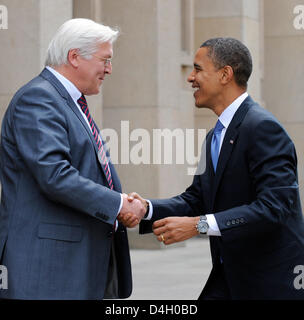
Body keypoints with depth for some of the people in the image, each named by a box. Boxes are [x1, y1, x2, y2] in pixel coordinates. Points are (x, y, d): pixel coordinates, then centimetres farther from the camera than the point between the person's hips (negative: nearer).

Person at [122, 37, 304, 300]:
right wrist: (147, 209, -7)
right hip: (229, 277, 8)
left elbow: (274, 206, -26)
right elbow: (195, 199, 11)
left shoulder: (263, 128, -17)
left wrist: (200, 224, -28)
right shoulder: (215, 136, 14)